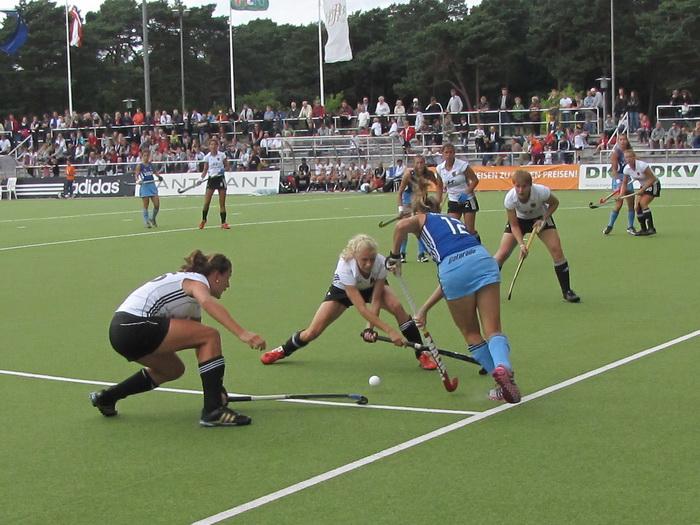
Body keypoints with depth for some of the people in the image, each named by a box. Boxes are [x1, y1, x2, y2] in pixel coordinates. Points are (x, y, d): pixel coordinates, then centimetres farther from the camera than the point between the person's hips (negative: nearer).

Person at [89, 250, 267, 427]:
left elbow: (202, 349, 30)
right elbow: (208, 302, -27)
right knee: (211, 336, -9)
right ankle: (213, 411, -12)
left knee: (174, 369, 28)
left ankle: (106, 397, 35)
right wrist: (242, 333, -39)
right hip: (135, 325, -10)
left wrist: (216, 385, 31)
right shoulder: (197, 280, -2)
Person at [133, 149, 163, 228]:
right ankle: (146, 222, 9)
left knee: (157, 205, 0)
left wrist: (159, 176, 6)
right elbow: (136, 174, -15)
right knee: (146, 206, -1)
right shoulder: (140, 165, -5)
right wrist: (138, 180, -35)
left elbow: (155, 172, 25)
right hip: (145, 186, -4)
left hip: (152, 185, 4)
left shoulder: (151, 164, 9)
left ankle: (153, 219, 22)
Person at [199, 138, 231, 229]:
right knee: (206, 202, -4)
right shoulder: (207, 157, 1)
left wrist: (223, 169, -17)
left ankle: (223, 223, 6)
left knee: (222, 203, -1)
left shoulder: (222, 155, -2)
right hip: (211, 179, 1)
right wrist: (201, 178, -7)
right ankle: (203, 220, 16)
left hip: (220, 178, -1)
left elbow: (227, 167, 4)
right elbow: (205, 170, 7)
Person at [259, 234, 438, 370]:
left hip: (372, 287, 2)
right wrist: (389, 331, -49)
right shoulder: (345, 267, -42)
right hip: (343, 289, -1)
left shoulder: (381, 263, -35)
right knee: (313, 331, -8)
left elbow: (375, 300, -25)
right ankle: (283, 351, 23)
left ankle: (422, 353, -14)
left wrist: (371, 328, -39)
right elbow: (361, 308, -44)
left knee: (397, 306, -28)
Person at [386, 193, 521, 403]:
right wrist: (424, 308, 35)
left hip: (452, 266, -3)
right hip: (482, 259, 4)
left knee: (471, 334, 13)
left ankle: (504, 385, 11)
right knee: (493, 330, 1)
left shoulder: (422, 219, 26)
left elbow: (402, 225, -3)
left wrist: (394, 256, 13)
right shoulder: (454, 221, 38)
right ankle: (502, 365, -29)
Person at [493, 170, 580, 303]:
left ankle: (567, 291, -3)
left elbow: (555, 203, -11)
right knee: (503, 253, -10)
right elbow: (514, 225, -22)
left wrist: (543, 219, -22)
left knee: (556, 249, -15)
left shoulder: (541, 192, -35)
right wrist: (521, 244, -35)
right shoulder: (510, 198, -33)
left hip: (541, 218, 0)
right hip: (519, 219, 0)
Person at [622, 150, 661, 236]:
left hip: (653, 185, -7)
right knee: (637, 207, -3)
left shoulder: (642, 165, -28)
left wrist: (642, 190, -27)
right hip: (643, 186, 7)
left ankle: (651, 228, -22)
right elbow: (624, 183, 1)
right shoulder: (627, 169, -8)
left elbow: (652, 179, -24)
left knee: (643, 203, -24)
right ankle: (643, 229, 9)